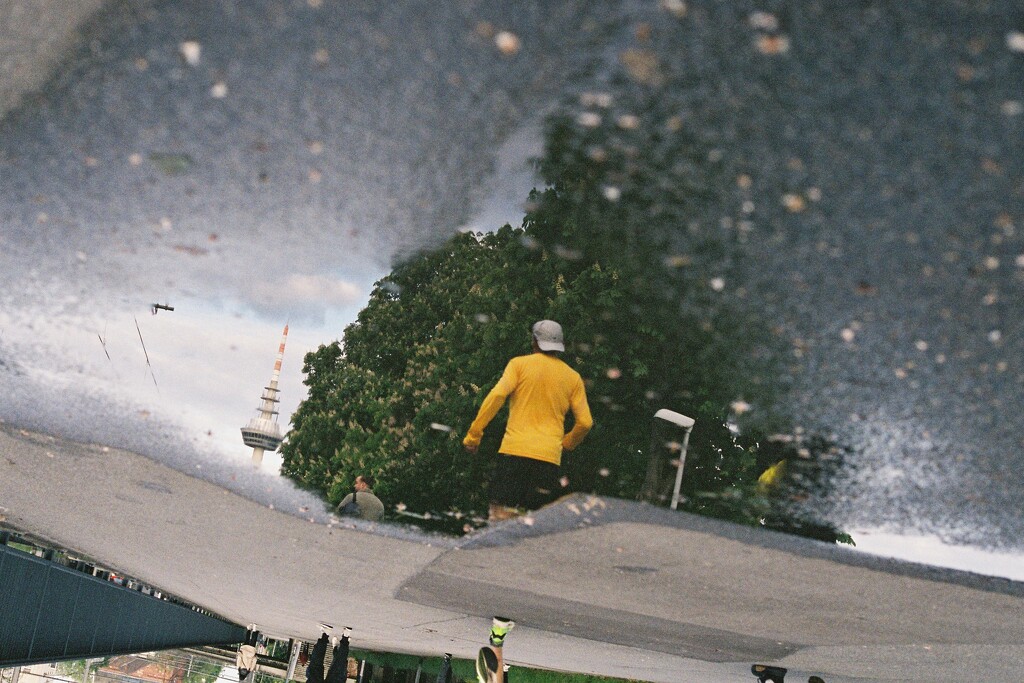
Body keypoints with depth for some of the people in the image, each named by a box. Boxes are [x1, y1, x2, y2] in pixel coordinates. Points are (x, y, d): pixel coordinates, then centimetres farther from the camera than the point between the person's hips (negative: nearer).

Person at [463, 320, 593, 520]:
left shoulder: (519, 364, 6)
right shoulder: (573, 377, 13)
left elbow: (497, 395, -9)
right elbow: (585, 422, 9)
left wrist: (473, 434, -5)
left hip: (514, 451, -2)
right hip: (550, 457, 2)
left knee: (501, 515, -6)